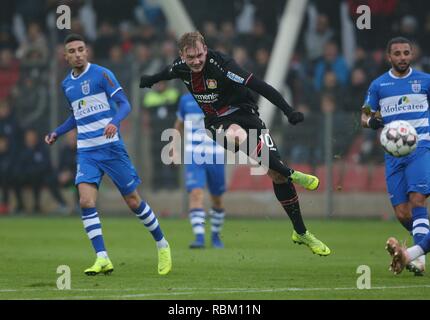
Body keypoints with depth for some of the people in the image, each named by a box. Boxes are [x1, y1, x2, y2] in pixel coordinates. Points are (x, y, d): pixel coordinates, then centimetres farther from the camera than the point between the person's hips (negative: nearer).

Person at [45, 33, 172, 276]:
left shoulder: (101, 74, -5)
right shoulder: (67, 84, 13)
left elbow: (125, 104, -10)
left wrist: (114, 122, -30)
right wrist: (57, 133, 15)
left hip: (111, 147, -5)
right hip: (86, 152, 5)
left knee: (133, 201, 2)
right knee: (86, 200, -16)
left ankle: (162, 245, 22)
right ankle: (102, 259, -16)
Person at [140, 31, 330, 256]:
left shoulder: (220, 65, -24)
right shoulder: (181, 68, -7)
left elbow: (258, 86, -26)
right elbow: (168, 73, 20)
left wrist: (288, 111, -31)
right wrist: (149, 80, 43)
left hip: (242, 112, -3)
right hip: (217, 122, 3)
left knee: (276, 172, -10)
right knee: (237, 136, -36)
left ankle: (301, 233, 7)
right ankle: (292, 175, -19)